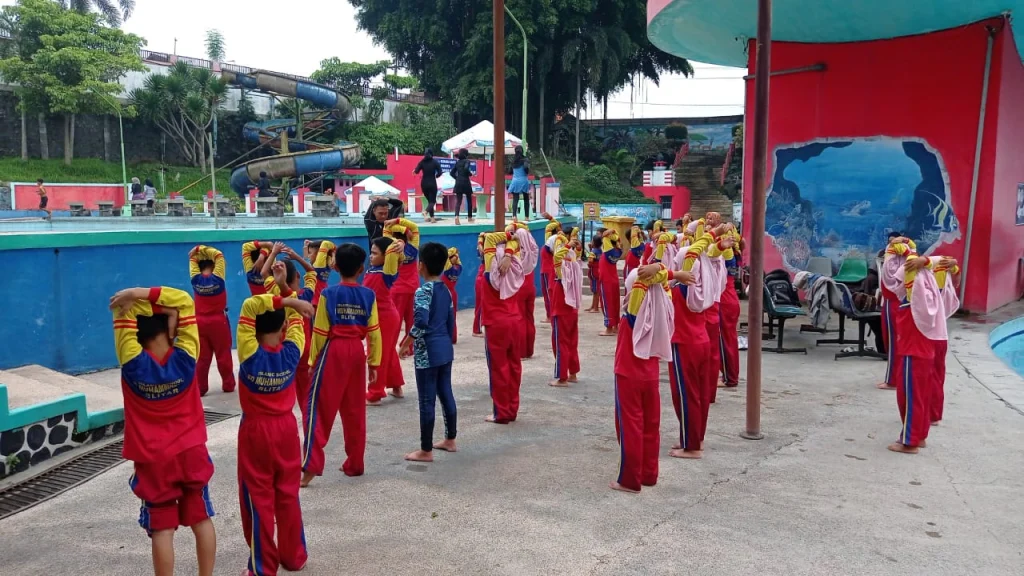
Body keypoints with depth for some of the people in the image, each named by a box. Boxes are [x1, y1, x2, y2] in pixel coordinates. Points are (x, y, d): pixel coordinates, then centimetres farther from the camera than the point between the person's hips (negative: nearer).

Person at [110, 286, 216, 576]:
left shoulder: (133, 363, -15)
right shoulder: (185, 357, -12)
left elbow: (121, 309, -9)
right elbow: (185, 301, -10)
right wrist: (144, 293, -18)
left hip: (153, 460, -2)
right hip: (191, 452, 2)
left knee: (162, 529, 4)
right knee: (201, 520, 13)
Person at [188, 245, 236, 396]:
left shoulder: (196, 279, -6)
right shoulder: (218, 278, -12)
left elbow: (192, 258, 8)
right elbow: (219, 255, -4)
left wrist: (198, 250, 2)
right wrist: (204, 249, -3)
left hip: (200, 322, 2)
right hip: (218, 321, -2)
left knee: (202, 357, 6)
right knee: (223, 355, 8)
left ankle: (200, 388, 6)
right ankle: (228, 385, 16)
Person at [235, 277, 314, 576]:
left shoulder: (250, 355, -19)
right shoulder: (292, 351, -13)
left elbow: (249, 305, -25)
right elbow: (296, 317, 2)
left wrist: (289, 301, -27)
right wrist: (283, 284, 2)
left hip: (255, 432, -3)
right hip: (286, 428, 3)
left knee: (259, 499, 7)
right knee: (288, 495, 15)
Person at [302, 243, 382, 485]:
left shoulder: (328, 294, -7)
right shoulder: (368, 295, 0)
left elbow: (320, 332, -6)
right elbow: (374, 332, 0)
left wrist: (313, 360, 4)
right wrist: (374, 362, 8)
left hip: (333, 351, -3)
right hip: (357, 352, 3)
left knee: (320, 408, 0)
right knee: (355, 410, 12)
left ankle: (311, 465, -7)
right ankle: (354, 464, 19)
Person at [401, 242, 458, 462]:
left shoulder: (423, 291, -15)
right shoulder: (445, 290, 8)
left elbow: (421, 322, -25)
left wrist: (408, 341, -13)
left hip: (428, 352, -8)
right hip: (445, 349, 8)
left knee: (427, 400, -1)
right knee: (446, 394, 17)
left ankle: (426, 450, 7)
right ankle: (450, 440, 28)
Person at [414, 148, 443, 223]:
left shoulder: (422, 162, 0)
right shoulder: (435, 162, -3)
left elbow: (416, 171, -10)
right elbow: (439, 173, -7)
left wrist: (414, 171, 13)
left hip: (424, 184, 3)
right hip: (432, 183, -3)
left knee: (429, 200, 15)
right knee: (432, 201, 0)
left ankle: (432, 218, 10)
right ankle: (425, 212, -29)